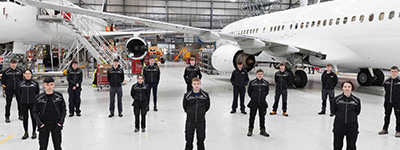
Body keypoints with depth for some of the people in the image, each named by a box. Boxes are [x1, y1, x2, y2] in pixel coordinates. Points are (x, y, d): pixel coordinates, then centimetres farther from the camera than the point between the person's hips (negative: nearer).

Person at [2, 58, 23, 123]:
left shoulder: (19, 71, 3)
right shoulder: (6, 71, -4)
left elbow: (22, 79, 15)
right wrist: (5, 86, 0)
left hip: (18, 89, 2)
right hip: (9, 90, -2)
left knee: (20, 102, 6)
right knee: (8, 103, 2)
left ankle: (20, 115, 21)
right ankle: (7, 117, 12)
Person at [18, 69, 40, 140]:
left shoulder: (35, 83, -1)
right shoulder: (21, 84, 2)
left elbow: (37, 93, 5)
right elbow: (20, 92, 11)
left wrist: (34, 99, 3)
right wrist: (24, 98, 9)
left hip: (33, 103, -1)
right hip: (23, 103, 1)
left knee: (33, 118, 4)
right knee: (25, 118, 7)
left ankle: (34, 132, 18)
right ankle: (26, 133, 20)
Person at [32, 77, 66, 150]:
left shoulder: (59, 96, -2)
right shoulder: (39, 98, -3)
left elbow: (64, 110, 4)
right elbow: (35, 112, 3)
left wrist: (61, 122, -5)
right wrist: (39, 123, -8)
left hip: (56, 125, 0)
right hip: (44, 126, 0)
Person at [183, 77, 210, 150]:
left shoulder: (205, 95, -6)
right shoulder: (187, 95, -8)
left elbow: (207, 106, 7)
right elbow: (185, 106, 6)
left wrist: (202, 113, 7)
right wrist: (190, 113, 7)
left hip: (201, 121, 1)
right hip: (190, 121, 0)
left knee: (201, 139, 12)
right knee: (189, 139, 8)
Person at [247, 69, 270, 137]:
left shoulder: (266, 83, 0)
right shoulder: (252, 82, -6)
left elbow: (267, 91, 13)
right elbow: (249, 91, 5)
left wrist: (263, 97, 9)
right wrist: (253, 97, 6)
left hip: (262, 103, 2)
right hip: (254, 103, -1)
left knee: (262, 116, 8)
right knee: (252, 116, 5)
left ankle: (262, 130, 20)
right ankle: (250, 130, 17)